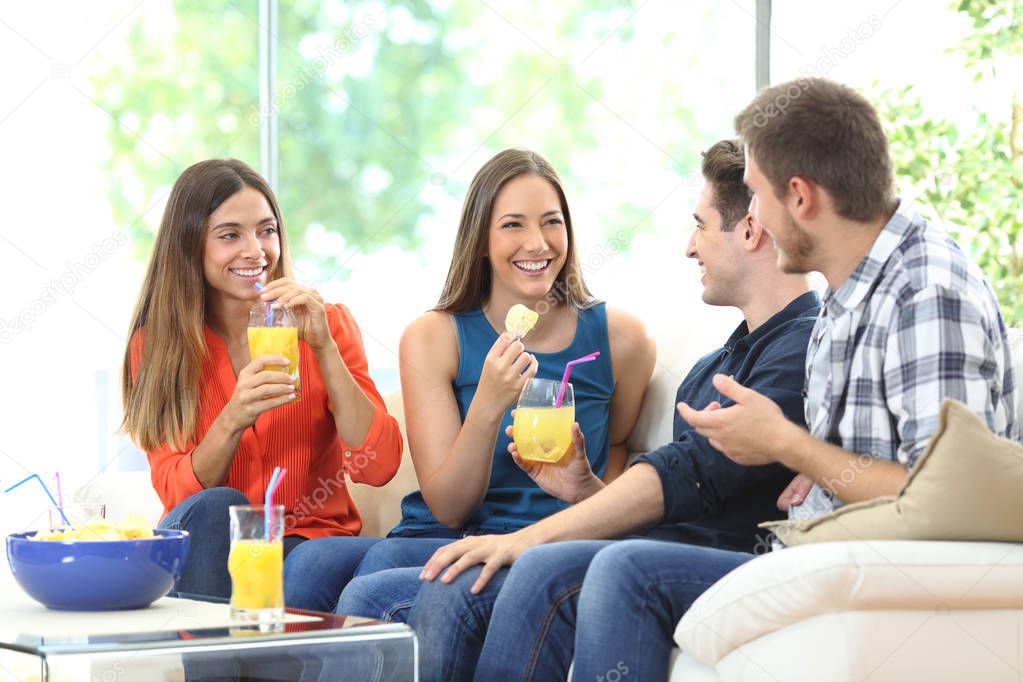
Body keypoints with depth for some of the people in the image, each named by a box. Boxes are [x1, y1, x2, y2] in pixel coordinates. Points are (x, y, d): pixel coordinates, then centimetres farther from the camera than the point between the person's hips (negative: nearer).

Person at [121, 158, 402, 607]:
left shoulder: (328, 323, 2)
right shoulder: (155, 344, 2)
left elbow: (378, 467, -9)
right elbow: (177, 496, -7)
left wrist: (324, 348, -17)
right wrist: (232, 421, -25)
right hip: (209, 553, 1)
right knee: (215, 509, -33)